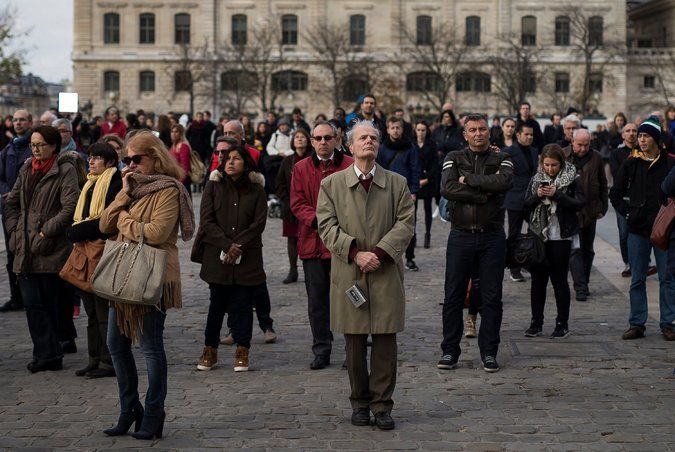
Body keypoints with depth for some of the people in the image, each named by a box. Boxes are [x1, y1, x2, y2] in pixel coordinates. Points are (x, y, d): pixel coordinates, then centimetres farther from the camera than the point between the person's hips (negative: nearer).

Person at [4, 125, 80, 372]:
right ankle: (48, 354, 7)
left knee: (48, 302, 0)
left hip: (50, 250, -6)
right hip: (26, 249, 6)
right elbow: (12, 202, 21)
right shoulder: (27, 170, 15)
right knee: (31, 302, 0)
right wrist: (15, 230, 8)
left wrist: (45, 232, -15)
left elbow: (70, 208, -15)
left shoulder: (65, 170, -6)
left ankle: (47, 354, 5)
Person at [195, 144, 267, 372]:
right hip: (217, 257, 0)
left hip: (247, 258, 0)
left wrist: (238, 246, -12)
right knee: (217, 304, 4)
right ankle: (210, 350, 14)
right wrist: (226, 245, -12)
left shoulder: (256, 189, 5)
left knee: (243, 305, 1)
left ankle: (242, 352, 8)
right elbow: (206, 221, -2)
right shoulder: (213, 186, 5)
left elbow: (259, 223, -2)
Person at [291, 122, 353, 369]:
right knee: (317, 300, 7)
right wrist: (317, 219, -15)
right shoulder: (301, 168, 8)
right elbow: (297, 204, 2)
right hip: (313, 243, 2)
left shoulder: (350, 166, 3)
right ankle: (321, 351, 14)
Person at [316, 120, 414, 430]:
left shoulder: (397, 183, 9)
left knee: (385, 341, -1)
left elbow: (405, 224, 1)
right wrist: (355, 253, -13)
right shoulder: (331, 184, 7)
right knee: (354, 342, 5)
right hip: (348, 274, 0)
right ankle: (360, 403, 15)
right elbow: (327, 226, -1)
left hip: (386, 274, 0)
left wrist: (379, 253, -13)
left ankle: (382, 405, 6)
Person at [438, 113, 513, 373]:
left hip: (492, 236, 0)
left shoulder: (502, 160, 7)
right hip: (461, 235, 0)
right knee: (453, 296, 3)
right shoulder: (454, 159, 7)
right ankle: (450, 351, 12)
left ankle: (489, 352, 12)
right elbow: (447, 189, -11)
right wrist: (484, 193, -12)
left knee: (491, 297, 3)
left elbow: (503, 182, -16)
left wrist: (468, 180, -10)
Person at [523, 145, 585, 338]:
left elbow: (579, 203, -10)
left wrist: (557, 195, -19)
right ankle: (536, 323, 15)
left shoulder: (572, 179, -3)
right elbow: (527, 204, 8)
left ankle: (562, 324, 8)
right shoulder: (537, 178, 9)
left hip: (560, 236, -4)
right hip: (538, 235, 4)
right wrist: (538, 196, -11)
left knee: (559, 279, 0)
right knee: (538, 279, 7)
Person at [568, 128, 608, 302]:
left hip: (590, 211, 3)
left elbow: (603, 184, 13)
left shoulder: (596, 158, 5)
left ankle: (583, 284, 21)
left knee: (587, 250, 10)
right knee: (575, 249, -9)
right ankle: (581, 287, -12)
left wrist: (603, 207, 9)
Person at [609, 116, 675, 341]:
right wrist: (627, 212, 3)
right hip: (638, 230, 2)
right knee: (637, 280, 6)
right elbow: (615, 193, 13)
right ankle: (636, 324, 11)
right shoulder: (631, 164, 4)